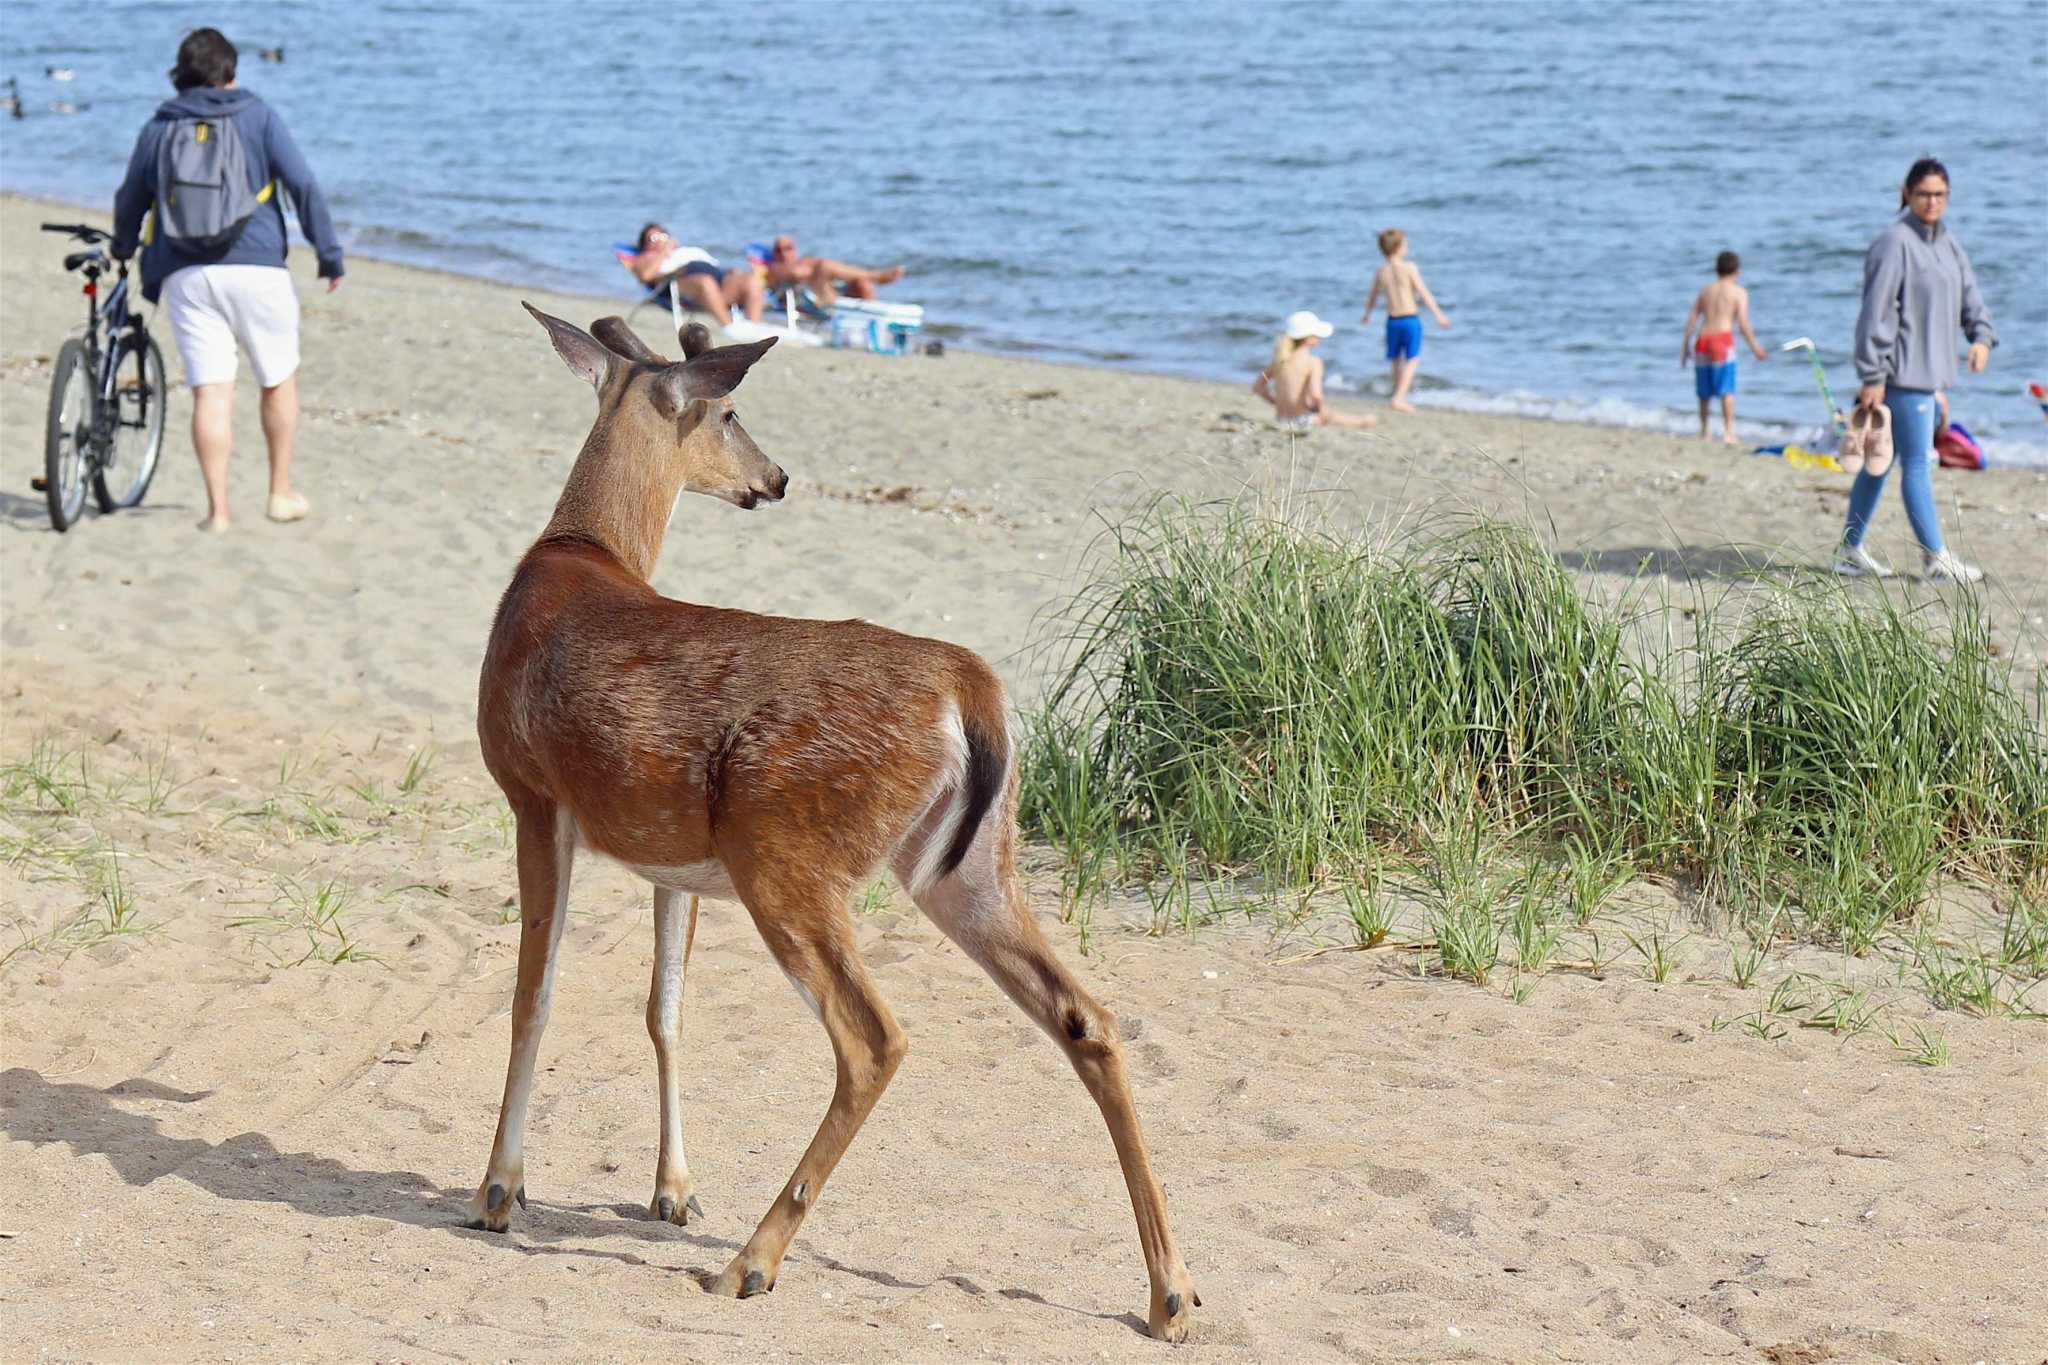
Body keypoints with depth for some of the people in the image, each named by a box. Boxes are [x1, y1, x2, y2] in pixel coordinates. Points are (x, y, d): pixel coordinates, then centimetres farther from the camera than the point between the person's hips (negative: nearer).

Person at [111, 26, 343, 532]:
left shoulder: (158, 129, 13)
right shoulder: (257, 117, 7)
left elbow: (129, 201, 22)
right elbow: (303, 185, -1)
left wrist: (123, 247, 42)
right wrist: (330, 254, 4)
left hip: (184, 276, 2)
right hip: (256, 267, -2)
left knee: (211, 393, -2)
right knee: (279, 382, 14)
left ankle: (217, 509, -7)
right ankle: (281, 493, 19)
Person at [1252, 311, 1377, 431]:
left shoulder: (1280, 359, 5)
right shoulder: (1313, 362, -15)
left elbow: (1257, 387, 12)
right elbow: (1315, 394, -30)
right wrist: (1320, 408, -9)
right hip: (1304, 421, -8)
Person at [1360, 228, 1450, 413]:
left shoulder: (1380, 272, 2)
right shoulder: (1409, 268, -11)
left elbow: (1372, 298, 16)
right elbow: (1423, 293, -11)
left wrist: (1367, 315, 35)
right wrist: (1438, 314, -3)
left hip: (1392, 321, 4)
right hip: (1410, 319, -4)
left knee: (1396, 360, 19)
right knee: (1412, 360, 0)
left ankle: (1400, 397, 31)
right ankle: (1399, 399, -13)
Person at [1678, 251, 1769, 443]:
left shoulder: (1705, 291, 18)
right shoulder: (1739, 292, 4)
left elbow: (1691, 319, 14)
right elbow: (1743, 323, -5)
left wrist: (1685, 345, 18)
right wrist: (1754, 347, 1)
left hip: (1703, 339, 5)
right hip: (1723, 338, -5)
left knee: (1705, 392, 15)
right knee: (1727, 390, -9)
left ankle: (1704, 432, 27)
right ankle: (1728, 431, -20)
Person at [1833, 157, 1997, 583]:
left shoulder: (1947, 243, 15)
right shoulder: (1895, 243, -13)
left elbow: (1968, 294, 18)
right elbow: (1876, 311, -16)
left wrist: (1982, 336, -3)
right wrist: (1872, 376, -19)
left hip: (1929, 370, 9)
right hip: (1903, 371, -9)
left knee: (1882, 461, 14)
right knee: (1917, 464, -6)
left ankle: (1850, 550, 21)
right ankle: (1937, 560, -4)